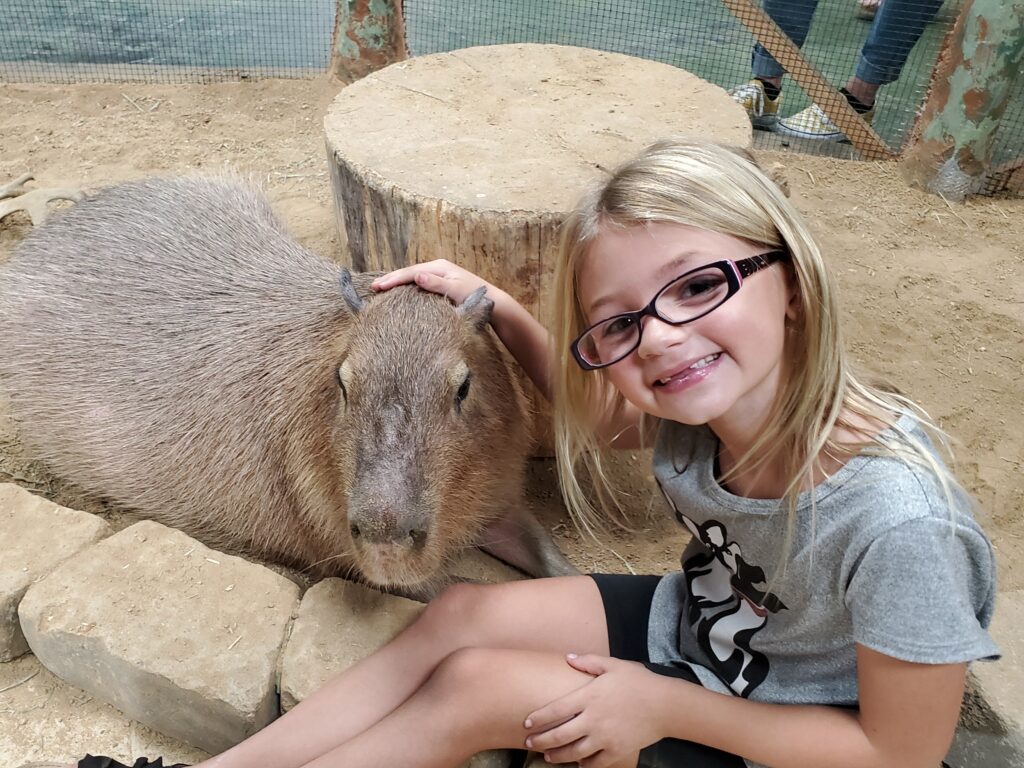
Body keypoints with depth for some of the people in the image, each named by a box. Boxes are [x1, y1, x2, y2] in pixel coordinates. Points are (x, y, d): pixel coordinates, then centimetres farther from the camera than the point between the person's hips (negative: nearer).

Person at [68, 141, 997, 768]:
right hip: (694, 623, 5)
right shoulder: (690, 405, -18)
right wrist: (494, 305, -6)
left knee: (476, 685, -16)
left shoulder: (894, 519, -36)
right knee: (460, 615, -9)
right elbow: (599, 413, 6)